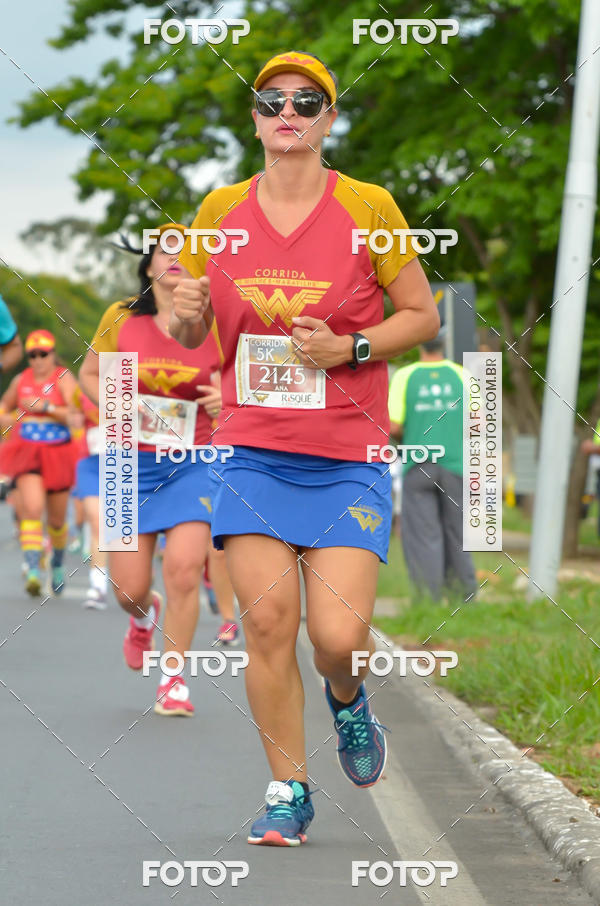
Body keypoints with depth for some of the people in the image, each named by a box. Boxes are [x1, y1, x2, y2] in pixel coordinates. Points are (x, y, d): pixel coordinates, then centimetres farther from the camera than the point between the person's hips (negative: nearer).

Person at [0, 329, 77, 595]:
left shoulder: (64, 378, -6)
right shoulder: (21, 380, 6)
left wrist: (45, 406, -26)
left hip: (58, 454, -1)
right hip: (26, 452, 1)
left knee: (57, 519, 11)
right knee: (32, 509, -21)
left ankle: (57, 562, 39)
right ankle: (33, 569, -27)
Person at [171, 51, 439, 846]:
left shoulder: (368, 208, -3)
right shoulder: (220, 211, 5)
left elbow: (422, 315, 4)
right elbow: (190, 333, 14)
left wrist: (347, 349, -12)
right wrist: (188, 312, -9)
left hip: (348, 459, -2)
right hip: (252, 452, 2)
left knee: (337, 637, -10)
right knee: (266, 619, -8)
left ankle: (348, 697, 27)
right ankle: (288, 792, 8)